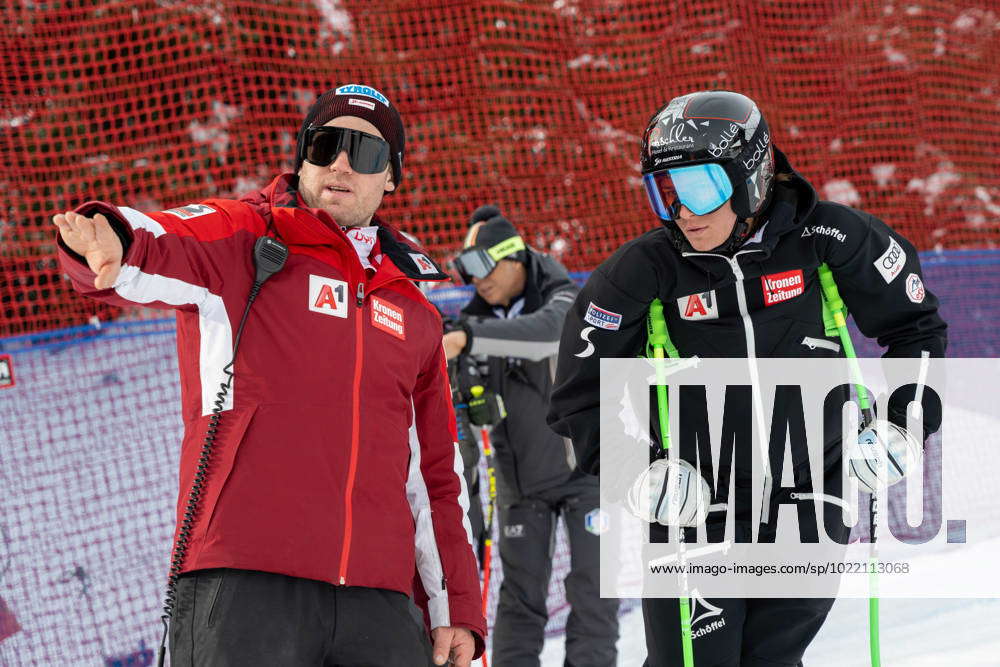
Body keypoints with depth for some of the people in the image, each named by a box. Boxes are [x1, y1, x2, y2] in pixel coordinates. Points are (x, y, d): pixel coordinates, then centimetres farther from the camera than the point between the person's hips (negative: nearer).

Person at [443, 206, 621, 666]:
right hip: (520, 473, 4)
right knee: (521, 593, 4)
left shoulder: (565, 301, -16)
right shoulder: (481, 317, -1)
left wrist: (466, 338, -51)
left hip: (583, 462, -4)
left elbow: (547, 331, -40)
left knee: (592, 587, -4)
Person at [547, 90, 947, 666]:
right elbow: (583, 398, -2)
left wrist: (901, 425, -2)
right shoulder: (643, 271, -9)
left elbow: (913, 325, 7)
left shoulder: (825, 238, -8)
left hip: (809, 503, 1)